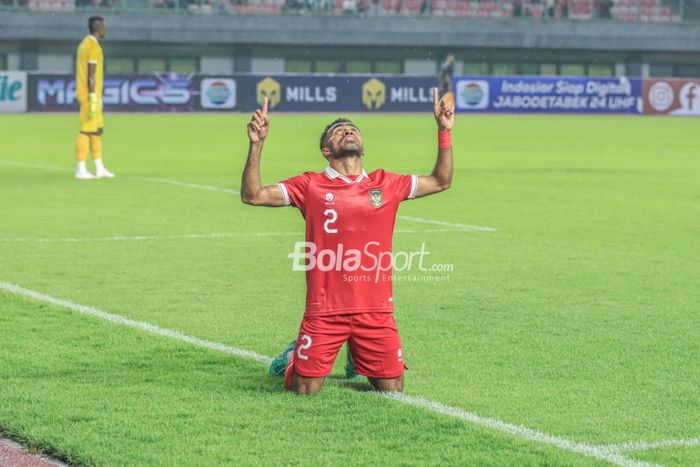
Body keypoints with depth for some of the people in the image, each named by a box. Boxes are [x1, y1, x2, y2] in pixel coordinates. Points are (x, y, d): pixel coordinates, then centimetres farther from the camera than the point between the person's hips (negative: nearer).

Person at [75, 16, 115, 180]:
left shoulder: (84, 44, 16)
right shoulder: (94, 47, -15)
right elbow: (91, 74, -20)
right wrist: (93, 99, -22)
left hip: (88, 96, 10)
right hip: (90, 95, -10)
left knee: (97, 129, 12)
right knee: (86, 130, -7)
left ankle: (100, 168, 14)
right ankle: (80, 169, -5)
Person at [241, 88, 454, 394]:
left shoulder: (386, 185, 10)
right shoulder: (311, 185, 2)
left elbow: (441, 181, 18)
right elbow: (252, 195, -2)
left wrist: (444, 131, 10)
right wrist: (256, 144, -13)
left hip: (376, 308, 2)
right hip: (325, 309, -2)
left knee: (392, 387, 3)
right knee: (304, 388, -4)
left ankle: (358, 358, 35)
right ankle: (294, 357, 31)